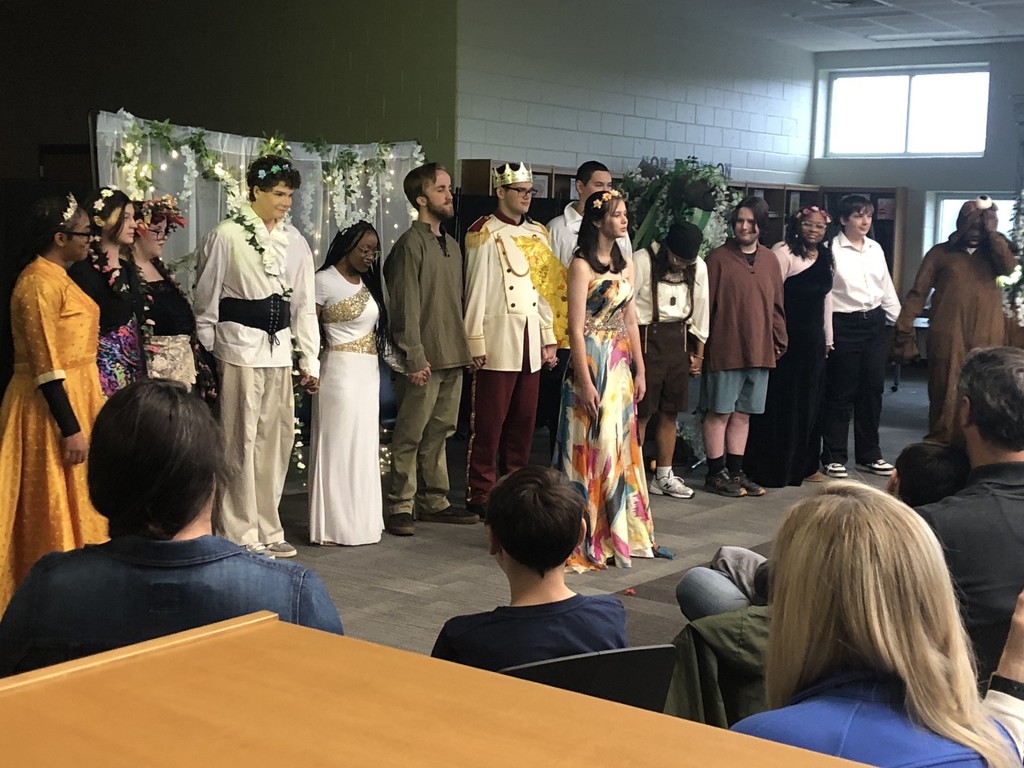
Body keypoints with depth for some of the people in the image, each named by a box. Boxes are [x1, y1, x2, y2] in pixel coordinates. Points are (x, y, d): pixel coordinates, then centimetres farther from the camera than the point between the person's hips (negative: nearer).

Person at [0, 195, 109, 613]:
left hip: (75, 396, 10)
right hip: (52, 405, -10)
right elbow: (46, 368, -21)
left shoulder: (58, 277, 12)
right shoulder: (40, 283, -17)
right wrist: (70, 428, -22)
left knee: (76, 499, 14)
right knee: (55, 504, -2)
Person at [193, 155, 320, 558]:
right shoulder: (226, 236, -4)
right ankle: (240, 536, 7)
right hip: (240, 347, -5)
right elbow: (205, 301, 0)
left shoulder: (294, 241, 10)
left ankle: (267, 531, 21)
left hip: (280, 350, 5)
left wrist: (310, 359, 11)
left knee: (276, 441, 10)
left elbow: (304, 304, 13)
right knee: (242, 442, -3)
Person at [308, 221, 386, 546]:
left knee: (363, 447, 10)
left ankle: (359, 520, 18)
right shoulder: (324, 281, -7)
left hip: (368, 372, 7)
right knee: (337, 446, -3)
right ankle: (334, 525, 5)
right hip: (340, 370, -7)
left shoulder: (368, 283, 15)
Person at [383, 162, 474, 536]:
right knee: (410, 436, -2)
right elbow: (405, 306, -13)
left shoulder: (451, 245, 16)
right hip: (426, 360, -8)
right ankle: (400, 508, 5)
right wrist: (415, 358, -16)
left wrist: (464, 347, 15)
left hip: (453, 357, 8)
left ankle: (434, 502, 22)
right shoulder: (411, 244, -9)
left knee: (438, 432, 13)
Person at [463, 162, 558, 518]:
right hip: (498, 341, -6)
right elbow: (476, 289, -8)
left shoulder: (538, 233, 15)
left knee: (523, 421, 10)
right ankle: (480, 494, 4)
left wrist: (549, 338, 13)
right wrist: (475, 343, -12)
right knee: (489, 423, -3)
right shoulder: (485, 233, -4)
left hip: (531, 342, 6)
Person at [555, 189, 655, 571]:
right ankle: (588, 537, 7)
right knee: (592, 445, -2)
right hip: (592, 362, -7)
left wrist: (639, 370, 11)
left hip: (621, 364, 7)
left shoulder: (625, 265, 11)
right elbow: (576, 327, -14)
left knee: (620, 446, 12)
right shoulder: (582, 265, -10)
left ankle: (619, 531, 22)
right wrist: (585, 381, -17)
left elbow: (630, 321, 15)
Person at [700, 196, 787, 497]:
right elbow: (705, 303, -7)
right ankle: (716, 474, 11)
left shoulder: (770, 260, 10)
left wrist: (779, 341, 11)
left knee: (743, 414, 12)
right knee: (719, 413, 2)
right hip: (724, 349, -5)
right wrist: (702, 344, -10)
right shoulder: (719, 257, -6)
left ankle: (735, 472, 21)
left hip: (760, 351, 5)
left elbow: (776, 305, 15)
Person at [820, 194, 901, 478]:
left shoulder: (875, 249, 12)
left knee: (872, 390, 11)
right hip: (844, 326, -6)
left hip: (874, 323, 6)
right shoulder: (832, 250, -8)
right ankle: (834, 457, 11)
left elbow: (887, 288, 17)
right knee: (841, 393, 0)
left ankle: (869, 454, 22)